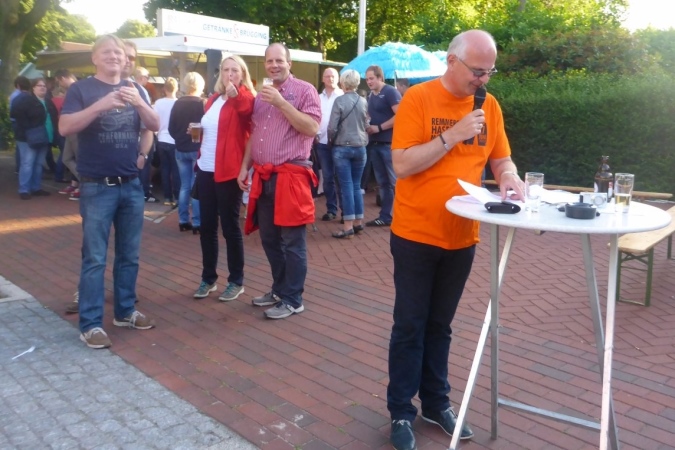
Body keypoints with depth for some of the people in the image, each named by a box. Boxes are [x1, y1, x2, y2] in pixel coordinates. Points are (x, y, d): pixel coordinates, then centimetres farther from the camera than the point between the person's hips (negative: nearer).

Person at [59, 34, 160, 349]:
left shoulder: (133, 89, 12)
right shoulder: (81, 89, -1)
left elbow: (155, 126, 2)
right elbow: (65, 127, -14)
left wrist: (139, 103, -18)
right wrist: (102, 104, -26)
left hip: (131, 185, 5)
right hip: (97, 187, -4)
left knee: (129, 255, 11)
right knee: (94, 258, -2)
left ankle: (125, 311, 24)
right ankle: (90, 325, 5)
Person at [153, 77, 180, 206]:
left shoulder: (158, 103, -3)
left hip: (162, 140, 3)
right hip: (175, 141, -3)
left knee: (165, 169, 10)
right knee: (175, 170, 5)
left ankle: (167, 197, 13)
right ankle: (176, 197, 6)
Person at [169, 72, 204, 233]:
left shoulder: (177, 104, 2)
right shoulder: (202, 104, -10)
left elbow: (171, 129, 5)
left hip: (181, 150, 5)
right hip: (197, 150, -4)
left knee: (184, 186, 12)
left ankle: (183, 221, 16)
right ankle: (197, 223, 2)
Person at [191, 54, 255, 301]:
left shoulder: (246, 99, -6)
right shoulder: (213, 99, 15)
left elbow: (247, 111, -31)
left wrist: (235, 95, -47)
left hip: (228, 172, -7)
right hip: (205, 170, 7)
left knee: (230, 227, 1)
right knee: (207, 227, 11)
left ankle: (236, 281, 14)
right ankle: (208, 278, 24)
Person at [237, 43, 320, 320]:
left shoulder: (304, 90, -3)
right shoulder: (261, 95, 17)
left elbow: (312, 128, -16)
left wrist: (281, 102, -17)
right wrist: (245, 166, 14)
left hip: (290, 176, -7)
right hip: (263, 177, 7)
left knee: (292, 242, -1)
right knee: (269, 239, 14)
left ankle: (293, 300, 10)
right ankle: (279, 289, 29)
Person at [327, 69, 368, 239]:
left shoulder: (339, 101, -10)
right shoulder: (363, 101, 3)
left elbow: (332, 128, -11)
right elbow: (366, 125, 10)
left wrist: (333, 139, 8)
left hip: (342, 148, -4)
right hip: (360, 147, 4)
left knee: (346, 186, -2)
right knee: (356, 186, 13)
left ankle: (348, 227, -1)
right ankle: (358, 222, 18)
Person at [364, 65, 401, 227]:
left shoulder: (390, 92, -7)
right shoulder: (371, 96, 16)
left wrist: (379, 128, -16)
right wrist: (367, 126, 3)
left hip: (389, 143, -8)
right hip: (375, 144, 8)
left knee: (395, 182, -7)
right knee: (382, 182, 11)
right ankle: (385, 216, 17)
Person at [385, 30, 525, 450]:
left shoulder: (489, 105, 4)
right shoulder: (418, 98, -11)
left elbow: (501, 158, 9)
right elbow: (402, 164, -17)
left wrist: (509, 177, -13)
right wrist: (453, 135, -23)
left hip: (462, 236, 4)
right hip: (416, 235, -4)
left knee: (440, 326, 16)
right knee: (410, 327, 6)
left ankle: (437, 402, 31)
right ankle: (401, 412, 20)